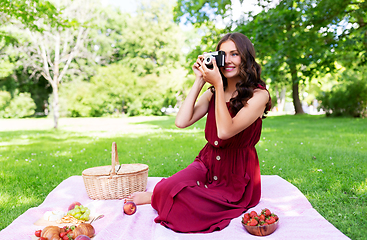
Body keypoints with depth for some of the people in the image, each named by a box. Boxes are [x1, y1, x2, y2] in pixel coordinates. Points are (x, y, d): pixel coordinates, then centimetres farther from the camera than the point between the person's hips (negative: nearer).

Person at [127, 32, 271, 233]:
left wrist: (218, 84, -20)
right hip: (207, 164, 4)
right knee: (169, 187, -27)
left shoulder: (259, 94, -10)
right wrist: (199, 81, -5)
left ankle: (154, 197, 7)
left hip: (236, 177, -4)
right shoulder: (213, 92, 7)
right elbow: (181, 122, -7)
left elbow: (225, 131, -24)